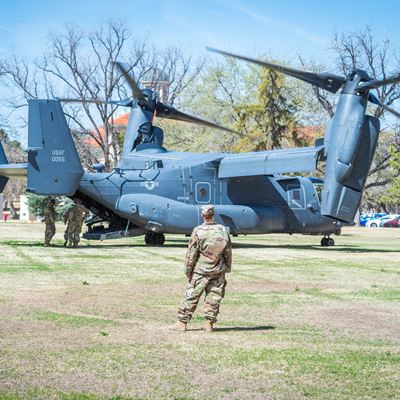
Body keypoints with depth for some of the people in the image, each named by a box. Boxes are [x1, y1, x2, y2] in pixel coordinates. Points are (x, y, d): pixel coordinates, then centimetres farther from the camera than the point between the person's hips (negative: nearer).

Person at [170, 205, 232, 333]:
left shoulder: (198, 231, -12)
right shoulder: (223, 230, -1)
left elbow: (191, 253, -9)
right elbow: (228, 252, 8)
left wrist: (188, 269, -1)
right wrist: (228, 267, 19)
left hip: (201, 270, -3)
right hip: (218, 271, 3)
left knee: (191, 296, 3)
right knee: (214, 298, 8)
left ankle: (182, 322, 6)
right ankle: (209, 323, 9)